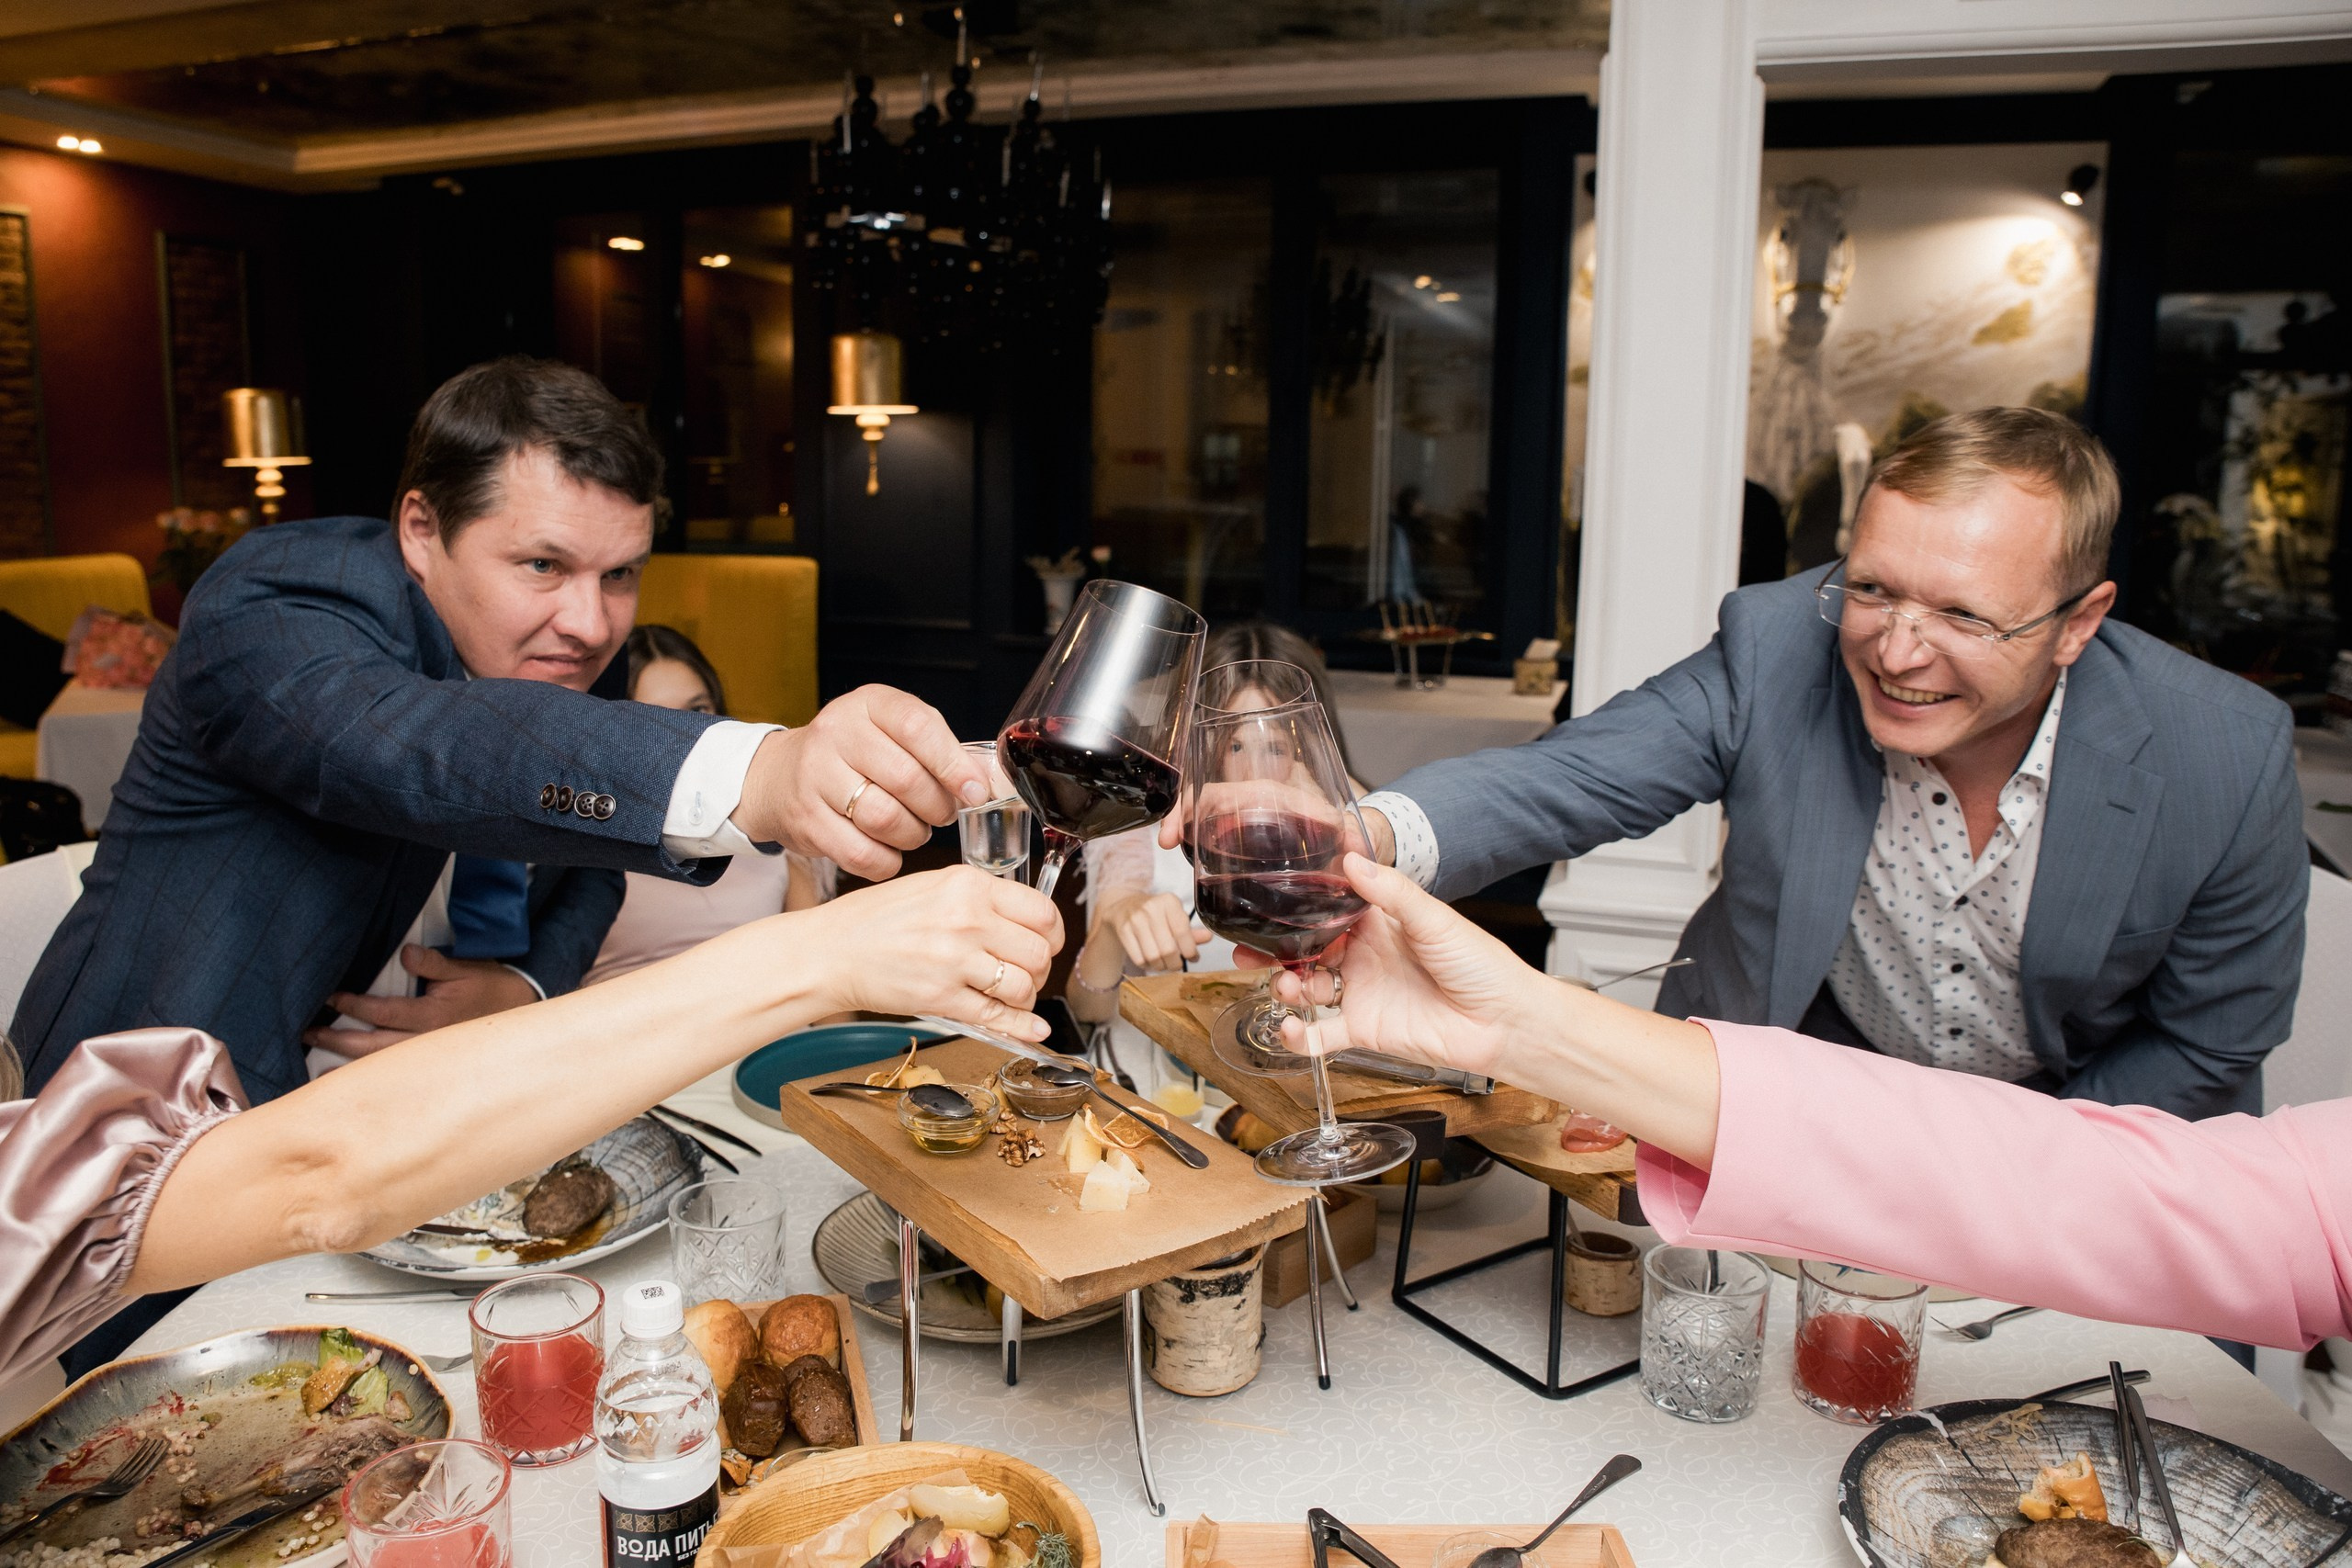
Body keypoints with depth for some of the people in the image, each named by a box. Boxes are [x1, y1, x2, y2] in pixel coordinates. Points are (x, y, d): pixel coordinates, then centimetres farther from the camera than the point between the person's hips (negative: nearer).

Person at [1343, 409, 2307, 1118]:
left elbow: (2210, 1043, -9)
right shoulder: (1777, 648, -24)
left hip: (2068, 1114, 1)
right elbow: (1564, 779, -32)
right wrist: (1373, 838, -53)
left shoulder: (2227, 760, -22)